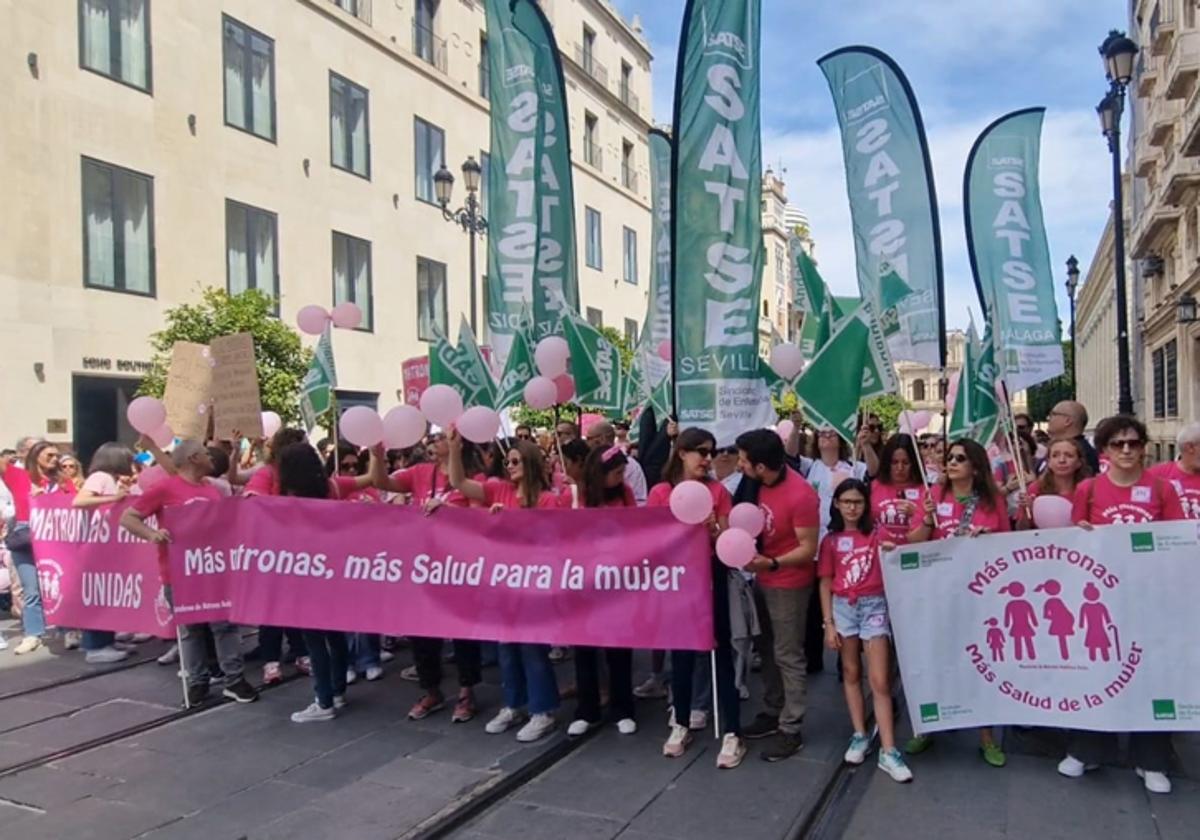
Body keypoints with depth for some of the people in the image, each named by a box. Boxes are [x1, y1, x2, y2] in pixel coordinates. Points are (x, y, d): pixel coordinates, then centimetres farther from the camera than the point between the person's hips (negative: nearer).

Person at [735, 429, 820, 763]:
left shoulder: (800, 496, -26)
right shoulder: (760, 482, -4)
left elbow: (809, 549, -21)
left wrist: (771, 563, -31)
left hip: (789, 584, -7)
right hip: (763, 579, 7)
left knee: (788, 656, 1)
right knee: (768, 650, 17)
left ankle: (791, 730, 12)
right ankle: (773, 712, 32)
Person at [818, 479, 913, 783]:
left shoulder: (877, 533, 2)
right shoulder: (830, 540, 4)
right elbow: (825, 584, 5)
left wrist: (894, 551, -26)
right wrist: (828, 623, -1)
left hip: (874, 605, -2)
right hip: (843, 607, 2)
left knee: (880, 680, -5)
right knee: (851, 672, 11)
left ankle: (888, 751, -3)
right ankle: (860, 736, 24)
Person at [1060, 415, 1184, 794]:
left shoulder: (1161, 488, 0)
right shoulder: (1088, 489, -1)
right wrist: (1082, 534, -16)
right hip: (1099, 589, 0)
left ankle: (1151, 761, 21)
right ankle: (1083, 751, 21)